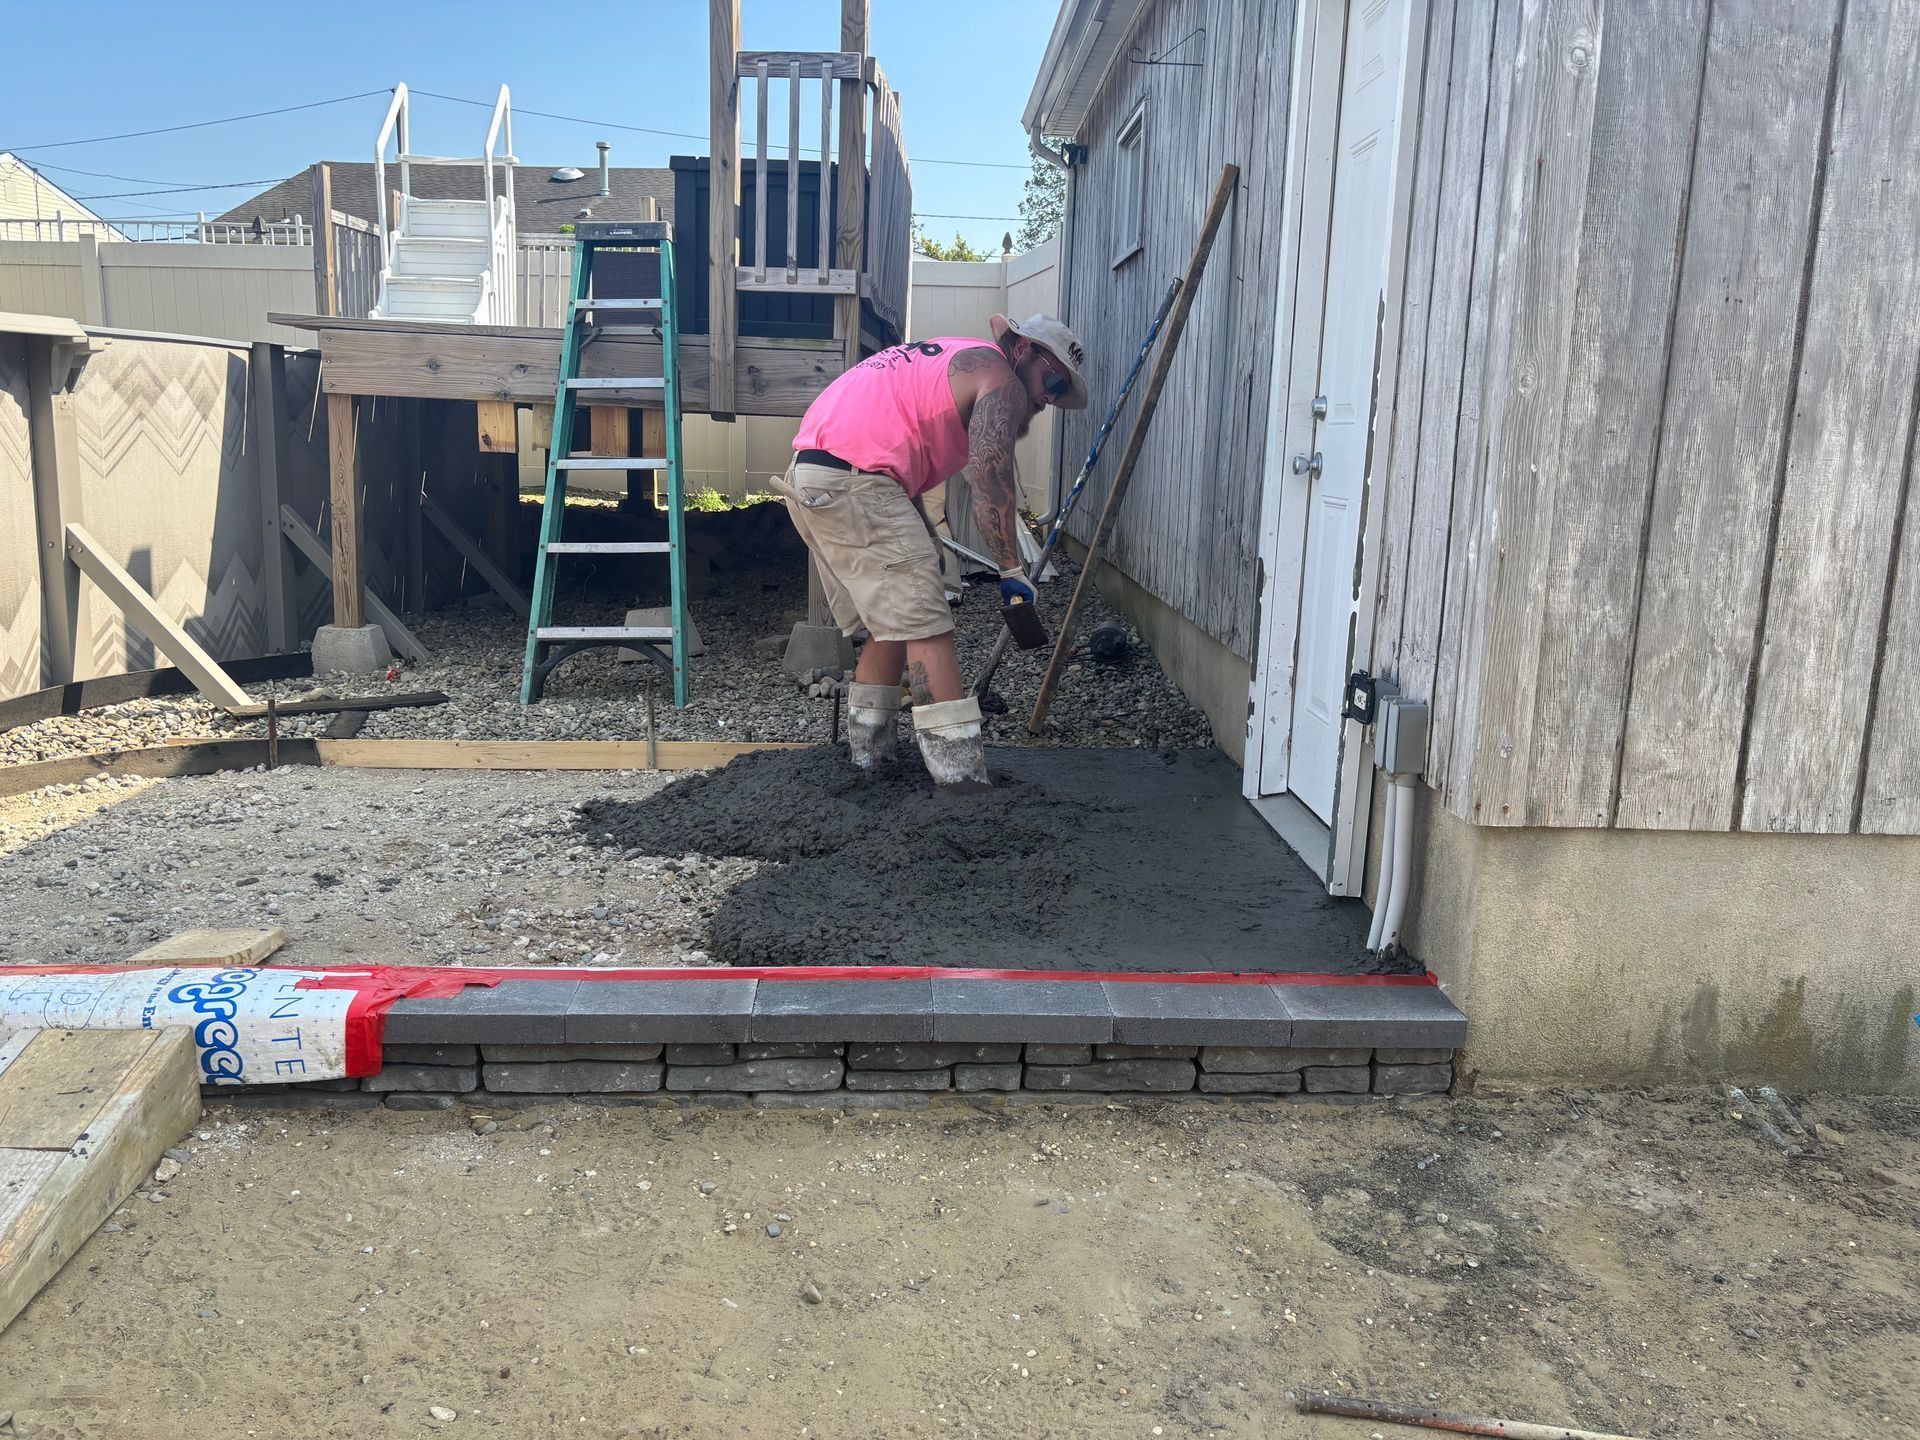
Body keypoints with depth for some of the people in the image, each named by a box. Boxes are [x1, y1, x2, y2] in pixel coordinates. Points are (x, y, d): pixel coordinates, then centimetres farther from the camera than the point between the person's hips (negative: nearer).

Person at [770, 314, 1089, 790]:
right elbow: (990, 475, -14)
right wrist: (1011, 568, -13)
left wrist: (925, 544, 29)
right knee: (924, 625, -9)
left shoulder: (951, 358, 30)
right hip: (854, 483, -10)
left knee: (891, 622, 16)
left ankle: (870, 744, 19)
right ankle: (961, 766, -11)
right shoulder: (1000, 379, 1)